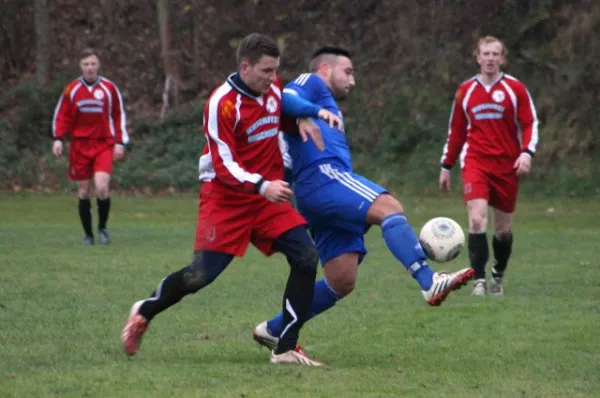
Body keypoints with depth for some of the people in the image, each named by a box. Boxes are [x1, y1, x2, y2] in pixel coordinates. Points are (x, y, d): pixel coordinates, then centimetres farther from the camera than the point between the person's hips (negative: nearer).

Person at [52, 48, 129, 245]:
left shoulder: (109, 88, 2)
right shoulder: (71, 90, 4)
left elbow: (119, 116, 8)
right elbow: (61, 116, 7)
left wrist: (119, 142, 1)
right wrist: (58, 139, -6)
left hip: (104, 145, -1)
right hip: (80, 146, 2)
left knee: (101, 187, -18)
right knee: (83, 192, 3)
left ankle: (102, 227, 3)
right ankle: (88, 234, 15)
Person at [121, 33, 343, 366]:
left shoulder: (273, 89, 3)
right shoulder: (222, 103, -18)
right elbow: (224, 166, -21)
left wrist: (317, 113, 13)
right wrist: (262, 186, -34)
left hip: (268, 195, 6)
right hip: (226, 198, -6)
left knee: (306, 257, -11)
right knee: (202, 274, -11)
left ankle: (286, 349, -6)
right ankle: (143, 313, 18)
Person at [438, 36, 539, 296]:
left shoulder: (515, 89, 1)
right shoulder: (466, 91, 8)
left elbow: (530, 124, 1)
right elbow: (456, 130, 16)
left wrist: (526, 152, -17)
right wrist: (446, 165, 15)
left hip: (507, 166, 0)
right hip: (475, 164, 0)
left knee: (503, 228, 8)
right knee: (477, 219, -20)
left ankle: (498, 276, 30)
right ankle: (479, 280, -19)